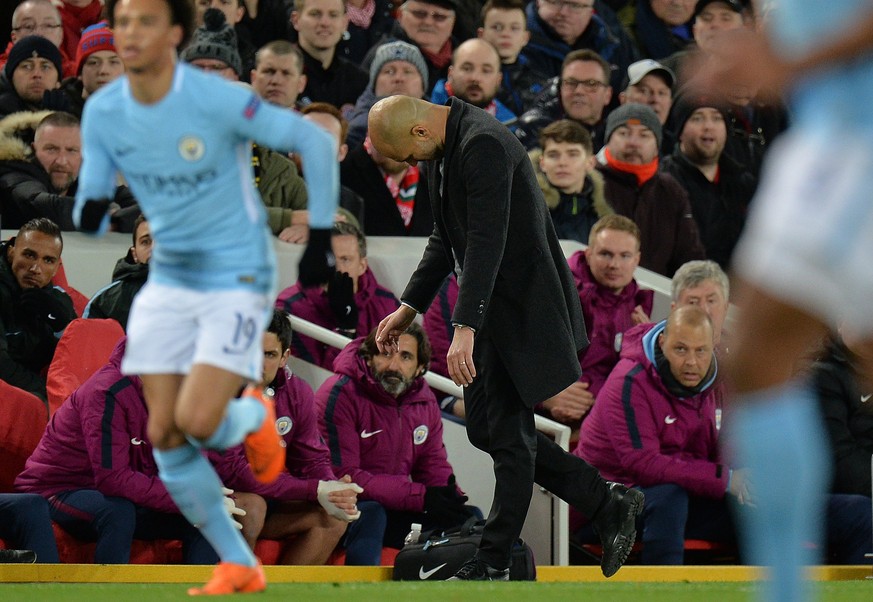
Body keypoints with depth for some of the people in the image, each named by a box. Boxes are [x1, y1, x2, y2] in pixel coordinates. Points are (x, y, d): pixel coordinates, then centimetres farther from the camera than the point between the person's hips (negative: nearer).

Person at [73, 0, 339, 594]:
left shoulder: (218, 101, -20)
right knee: (163, 434, -2)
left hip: (238, 278, -5)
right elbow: (92, 194, 4)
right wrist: (89, 217, -21)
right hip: (170, 279, 5)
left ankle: (253, 416, 20)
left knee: (197, 423, -19)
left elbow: (316, 142, -11)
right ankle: (239, 567, 14)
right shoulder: (102, 113, -5)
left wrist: (320, 238, -10)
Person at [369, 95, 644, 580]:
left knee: (509, 434, -3)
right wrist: (409, 309, 18)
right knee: (486, 428, 10)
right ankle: (608, 504, 17)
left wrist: (466, 328, -34)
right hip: (489, 308, 10)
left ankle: (494, 563, 5)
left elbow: (487, 241, -29)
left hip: (520, 309, -10)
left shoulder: (484, 145, -22)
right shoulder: (443, 149, 9)